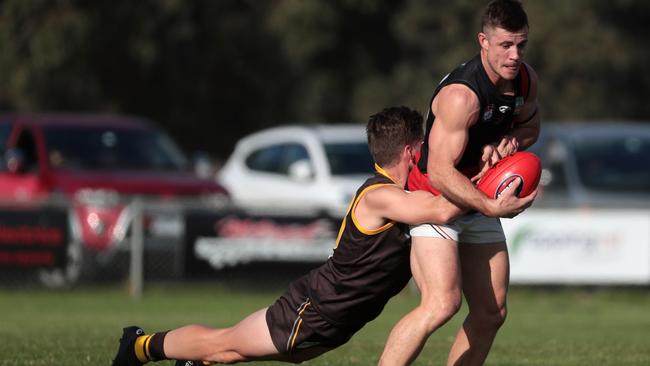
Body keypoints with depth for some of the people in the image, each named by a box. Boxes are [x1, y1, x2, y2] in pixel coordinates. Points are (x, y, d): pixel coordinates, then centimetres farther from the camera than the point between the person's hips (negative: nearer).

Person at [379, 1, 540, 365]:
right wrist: (492, 207, -38)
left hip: (477, 202, 9)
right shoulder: (461, 96, -29)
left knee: (492, 313, 7)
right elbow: (439, 172, -30)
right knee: (442, 304, -25)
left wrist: (507, 142, -5)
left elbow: (530, 126, 19)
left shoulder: (526, 79, -3)